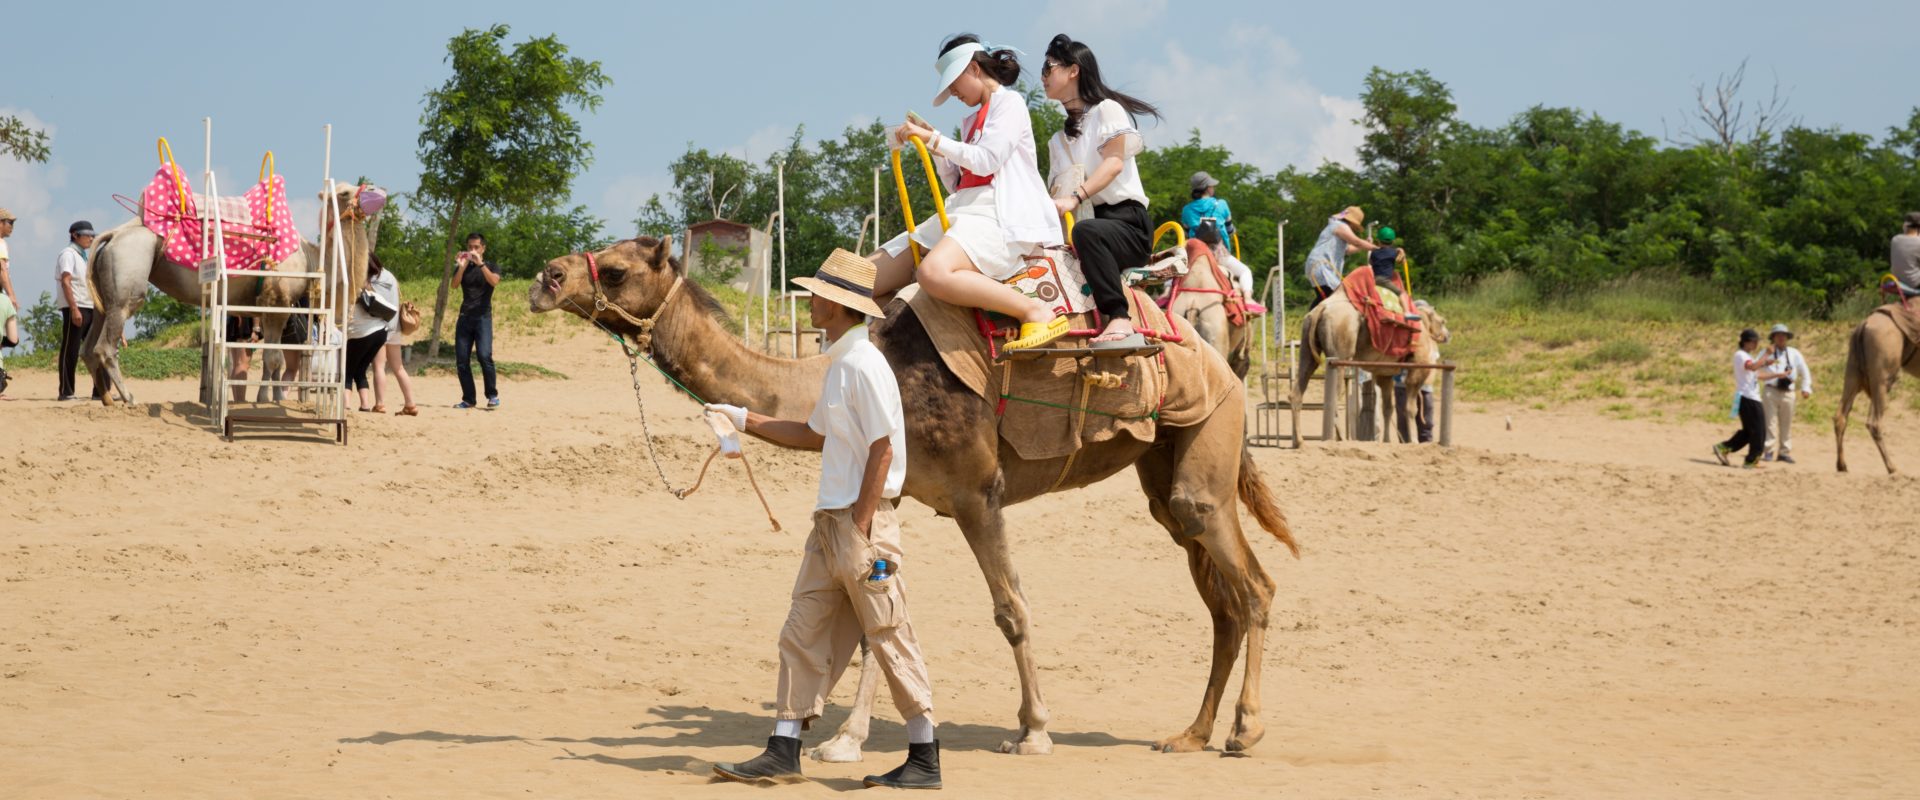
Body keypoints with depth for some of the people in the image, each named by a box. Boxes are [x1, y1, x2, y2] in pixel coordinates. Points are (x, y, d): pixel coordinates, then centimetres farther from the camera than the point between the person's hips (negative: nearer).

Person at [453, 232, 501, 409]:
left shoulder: (490, 266, 8)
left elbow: (494, 281, -15)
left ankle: (493, 395, -9)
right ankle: (468, 399, 4)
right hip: (465, 317, 3)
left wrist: (480, 264, -23)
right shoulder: (462, 267, 14)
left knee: (484, 356, -18)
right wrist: (461, 266, -19)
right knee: (462, 360, -2)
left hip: (483, 317, -3)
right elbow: (454, 283, -5)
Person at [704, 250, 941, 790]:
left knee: (890, 639, -3)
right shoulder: (840, 363, 15)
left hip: (862, 520, -10)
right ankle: (783, 753, 11)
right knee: (803, 636, 8)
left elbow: (882, 450, -18)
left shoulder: (863, 365, -15)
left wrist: (859, 532, -19)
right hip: (831, 520, 10)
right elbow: (817, 436, 28)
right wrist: (745, 420, 26)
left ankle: (925, 760, 4)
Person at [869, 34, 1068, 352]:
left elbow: (986, 161, -11)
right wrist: (928, 139, 15)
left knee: (933, 273, -40)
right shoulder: (973, 120, 28)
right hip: (961, 212, 9)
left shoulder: (1009, 102, 3)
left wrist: (934, 140, -6)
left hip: (999, 215, -9)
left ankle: (1036, 313, -31)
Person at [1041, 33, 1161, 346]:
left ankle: (1120, 319, -48)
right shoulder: (1058, 133, 24)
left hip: (1126, 220, -7)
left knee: (1086, 231, -39)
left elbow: (1114, 161, -13)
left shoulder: (1106, 110, 3)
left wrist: (1075, 197, -28)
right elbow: (1056, 190, 13)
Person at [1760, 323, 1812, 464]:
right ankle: (1769, 451, -5)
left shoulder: (1794, 354, 10)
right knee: (1770, 422, -7)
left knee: (1786, 424, 6)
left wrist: (1806, 388, 1)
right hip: (1771, 391, -2)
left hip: (1788, 393, 2)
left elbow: (1804, 372, 13)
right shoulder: (1768, 353, 5)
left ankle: (1784, 452, 13)